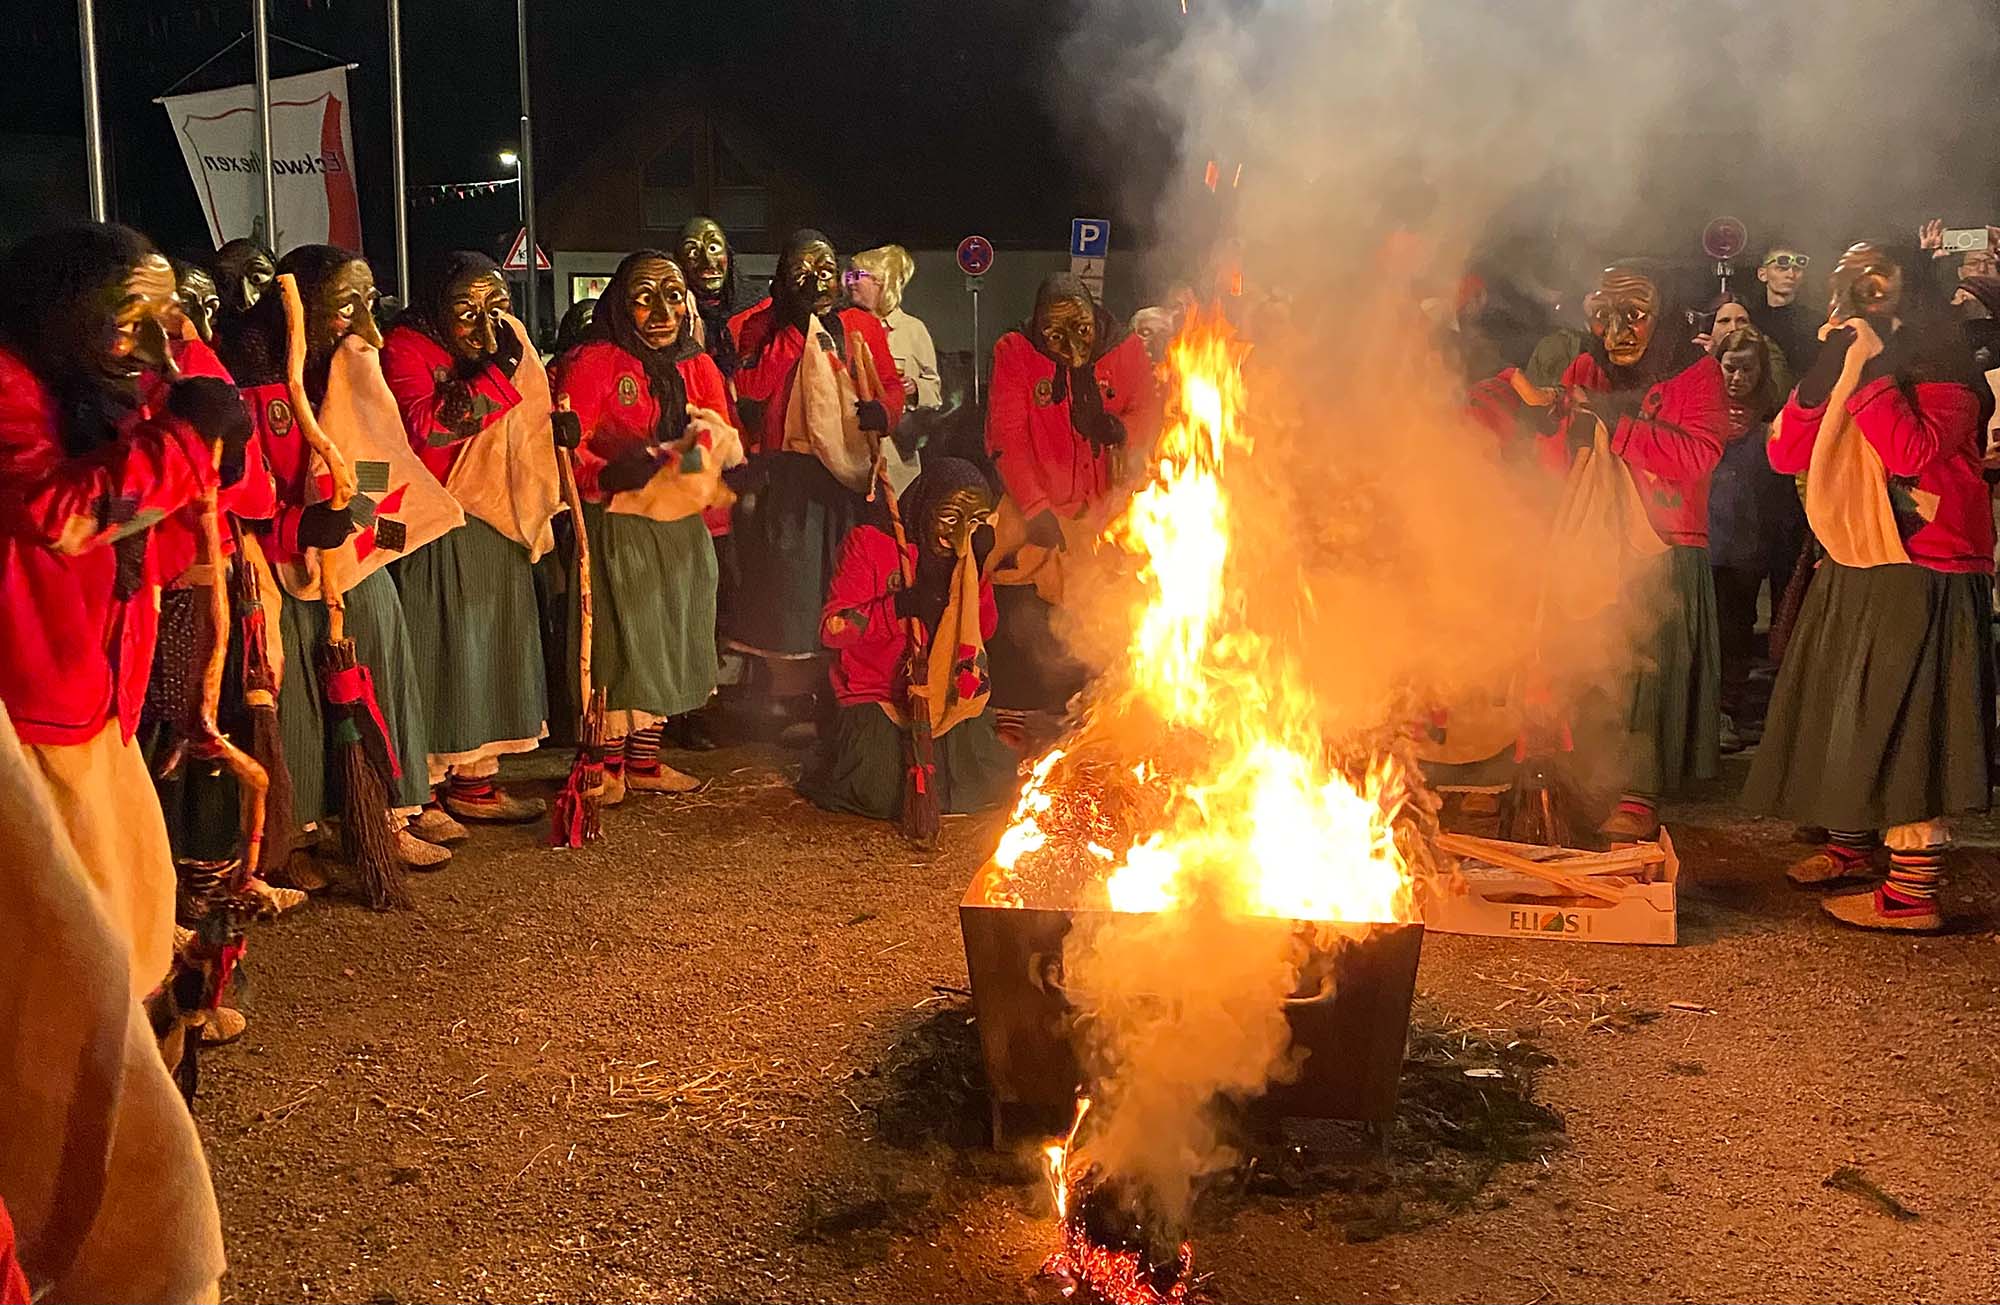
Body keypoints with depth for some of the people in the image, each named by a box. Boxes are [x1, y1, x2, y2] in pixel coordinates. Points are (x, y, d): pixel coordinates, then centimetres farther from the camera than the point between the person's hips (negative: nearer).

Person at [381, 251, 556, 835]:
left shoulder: (506, 342, 11)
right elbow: (424, 426, -24)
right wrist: (493, 370, -23)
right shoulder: (406, 348, -10)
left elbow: (529, 425, 21)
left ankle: (474, 782, 22)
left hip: (495, 524, 7)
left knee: (493, 645, 11)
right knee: (433, 650, -5)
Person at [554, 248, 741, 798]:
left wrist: (707, 444, -17)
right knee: (618, 639, -5)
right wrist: (609, 475, -32)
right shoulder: (593, 362, -9)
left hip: (680, 526, 6)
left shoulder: (696, 366, 10)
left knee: (666, 643, 11)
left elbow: (725, 439, 6)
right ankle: (608, 764, 6)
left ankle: (644, 761, 22)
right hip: (617, 523, -6)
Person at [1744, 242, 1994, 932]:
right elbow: (1786, 455, 3)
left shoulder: (1943, 372, -7)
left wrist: (1870, 373, -21)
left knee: (1901, 725, -10)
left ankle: (1913, 893, -6)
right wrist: (1827, 374, -6)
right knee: (1843, 710, 17)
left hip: (1919, 578, -8)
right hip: (1849, 572, 8)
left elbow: (1913, 452, -25)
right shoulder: (1841, 370, 15)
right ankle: (1850, 844, 34)